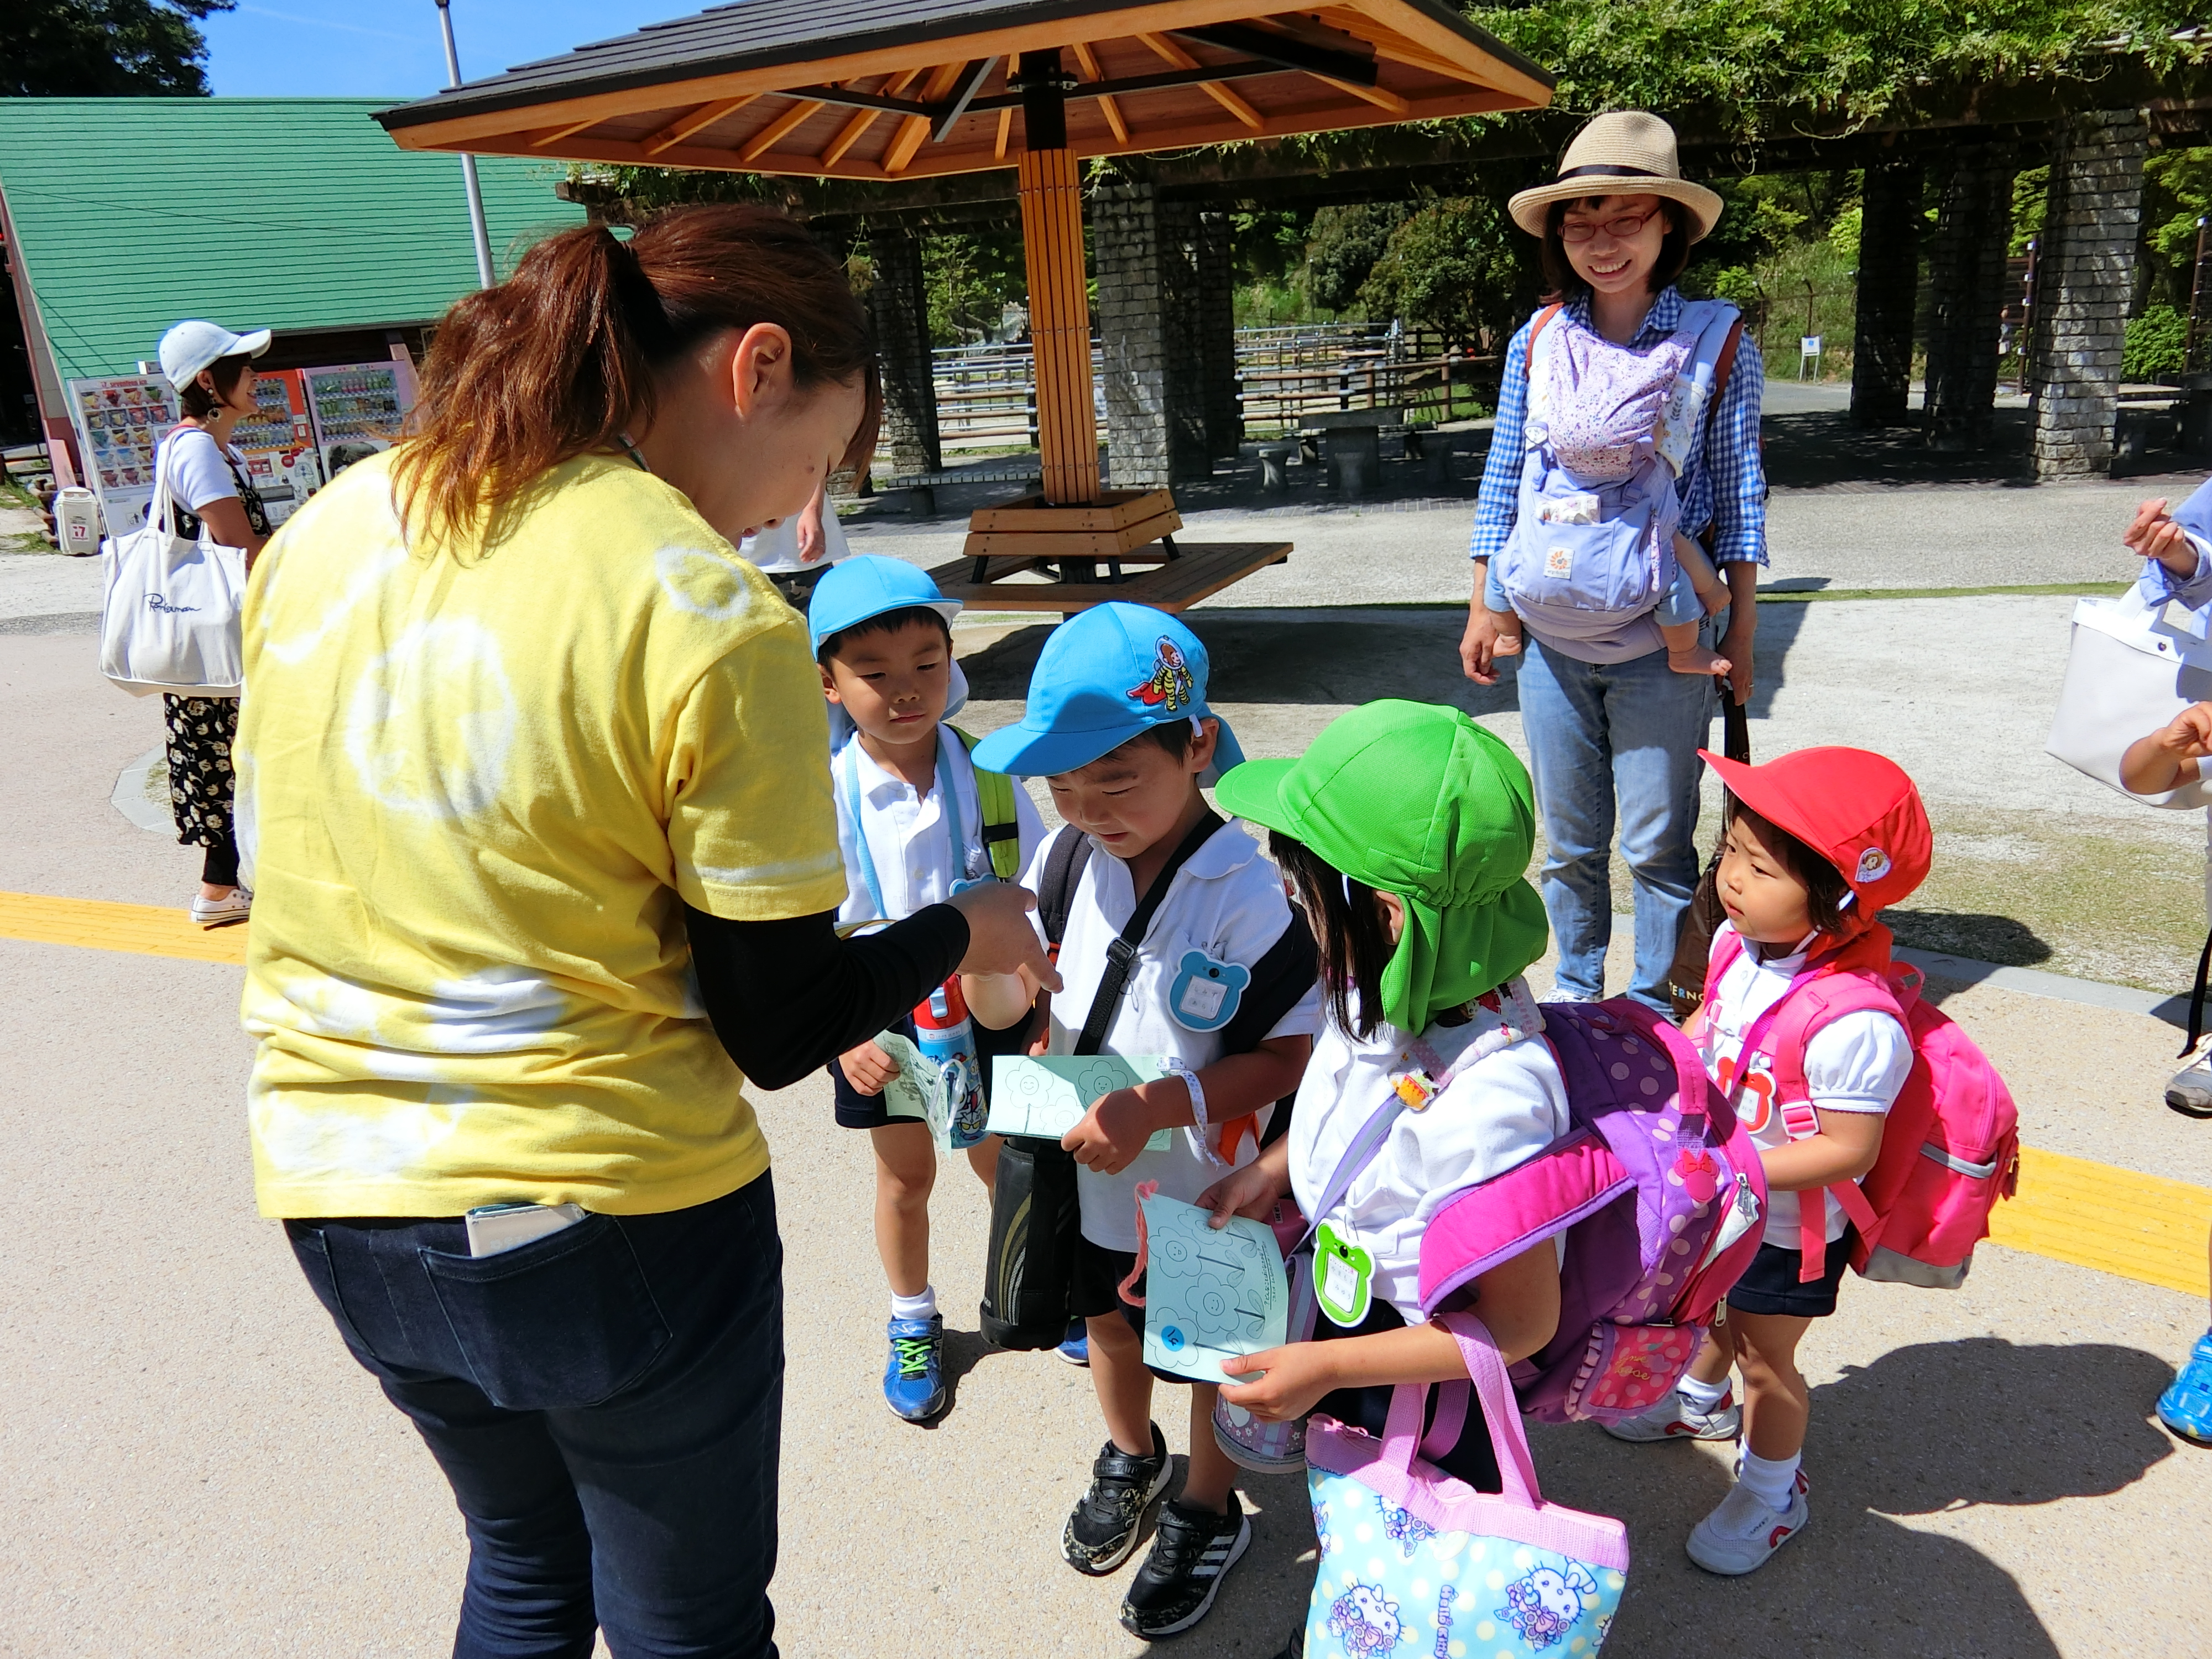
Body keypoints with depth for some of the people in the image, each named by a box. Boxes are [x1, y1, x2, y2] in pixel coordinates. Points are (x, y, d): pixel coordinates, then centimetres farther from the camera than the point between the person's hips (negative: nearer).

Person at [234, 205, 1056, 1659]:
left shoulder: (323, 530, -1)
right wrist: (964, 932, 3)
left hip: (339, 1202, 6)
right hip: (611, 1217, -6)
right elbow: (783, 1030, -14)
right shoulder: (719, 623, -21)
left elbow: (297, 850, 11)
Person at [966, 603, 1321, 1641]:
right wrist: (987, 957, -24)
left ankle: (1207, 1512, 49)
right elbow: (1003, 1009, -2)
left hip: (1202, 1186, -5)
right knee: (1107, 1321, 29)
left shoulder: (1245, 893, -27)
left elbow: (1291, 1056, -24)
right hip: (1084, 1171, 5)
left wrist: (1163, 1107, -34)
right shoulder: (1064, 860, -12)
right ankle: (1131, 1458, 60)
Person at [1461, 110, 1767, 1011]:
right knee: (1568, 841, 13)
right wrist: (1483, 612, 9)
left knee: (1657, 844, 5)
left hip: (1663, 645, -2)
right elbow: (1503, 481, 9)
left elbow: (1737, 495, 1)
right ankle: (1574, 993, 31)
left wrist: (1740, 631, 0)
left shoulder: (1717, 345, -3)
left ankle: (1652, 1006, 23)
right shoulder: (1537, 342, 3)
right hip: (1554, 639, 3)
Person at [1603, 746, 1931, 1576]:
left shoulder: (1854, 1024, -38)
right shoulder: (1737, 943, -14)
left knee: (1764, 1357, 16)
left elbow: (1848, 1150, -30)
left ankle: (1772, 1493, 43)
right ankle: (1700, 1401, 62)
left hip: (1788, 1228, -7)